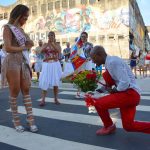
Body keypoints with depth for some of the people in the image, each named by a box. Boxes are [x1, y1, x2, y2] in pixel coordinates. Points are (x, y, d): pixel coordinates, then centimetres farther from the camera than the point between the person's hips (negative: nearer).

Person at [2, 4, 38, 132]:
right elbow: (8, 48, -12)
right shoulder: (8, 27, -2)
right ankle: (16, 119, 14)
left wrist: (29, 43, -2)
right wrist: (24, 47, -1)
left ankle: (30, 119, 6)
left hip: (24, 62, 7)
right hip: (13, 61, -6)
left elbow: (30, 44, 20)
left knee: (26, 90, 3)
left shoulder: (21, 29, 19)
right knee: (15, 92, 1)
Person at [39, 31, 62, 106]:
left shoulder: (57, 44, 6)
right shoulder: (45, 44, 8)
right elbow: (41, 51, -10)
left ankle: (56, 99, 13)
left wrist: (52, 43, -16)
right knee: (45, 82, -5)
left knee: (56, 82, 3)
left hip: (55, 65, 0)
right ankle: (43, 100, -3)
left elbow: (59, 51, -15)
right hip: (47, 65, 0)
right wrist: (48, 44, -15)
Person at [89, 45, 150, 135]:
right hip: (129, 94, 10)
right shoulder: (110, 62, 12)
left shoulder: (112, 62, -17)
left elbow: (125, 83, -24)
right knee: (128, 126, 11)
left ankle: (109, 127, 12)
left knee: (98, 104, -9)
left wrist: (114, 90, -8)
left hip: (130, 94, -10)